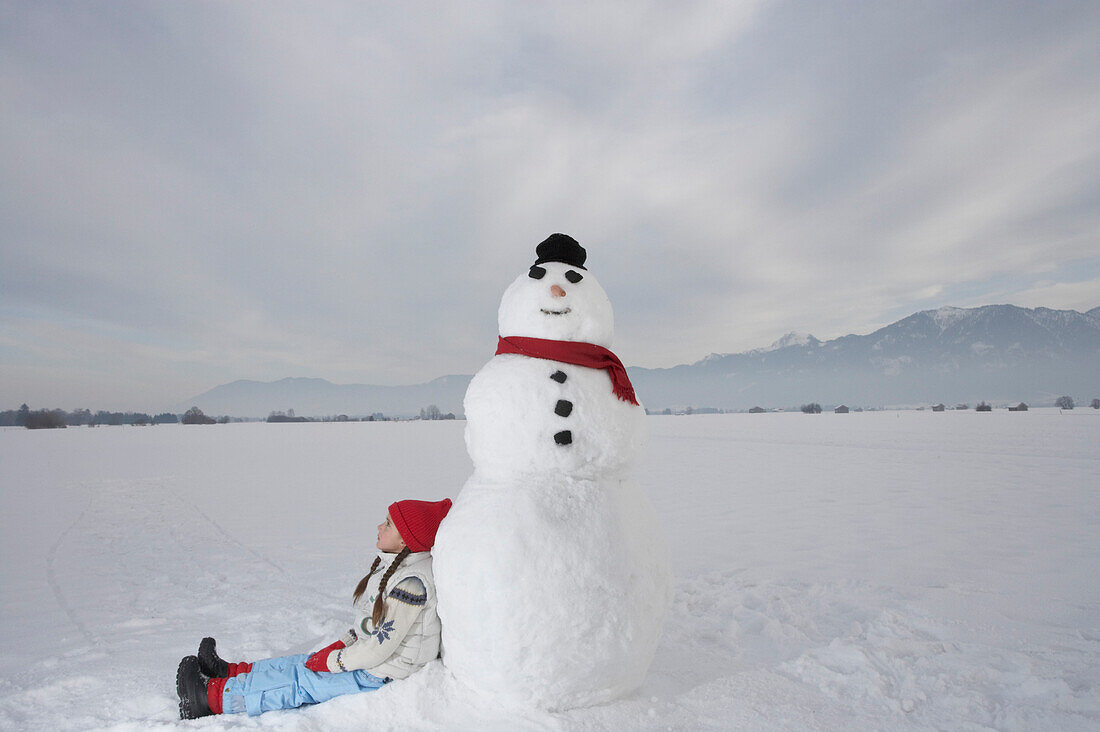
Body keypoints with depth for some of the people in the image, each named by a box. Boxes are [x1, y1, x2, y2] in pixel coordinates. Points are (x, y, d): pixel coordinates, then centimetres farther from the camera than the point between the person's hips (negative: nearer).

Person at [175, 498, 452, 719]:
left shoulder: (412, 582, -28)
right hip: (368, 657, 8)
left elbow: (381, 646, -26)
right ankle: (229, 672, 20)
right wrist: (341, 645, 6)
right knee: (303, 663, 9)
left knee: (300, 681, -4)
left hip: (383, 676, -8)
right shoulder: (395, 565, 4)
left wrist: (333, 661, -15)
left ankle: (212, 696, 6)